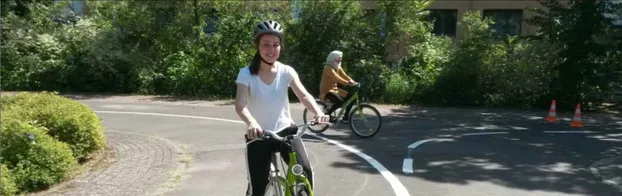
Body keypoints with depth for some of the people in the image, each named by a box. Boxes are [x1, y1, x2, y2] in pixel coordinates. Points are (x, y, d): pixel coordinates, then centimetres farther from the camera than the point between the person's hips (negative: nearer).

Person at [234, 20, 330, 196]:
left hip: (285, 130, 2)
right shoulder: (246, 74, -11)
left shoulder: (286, 71, -6)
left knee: (305, 171, -17)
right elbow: (240, 106, -23)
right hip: (259, 135, -1)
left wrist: (318, 112, -38)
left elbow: (304, 95, -18)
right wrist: (252, 123, -44)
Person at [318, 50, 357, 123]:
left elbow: (344, 75, -1)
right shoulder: (328, 67, -19)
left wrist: (352, 81, -18)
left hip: (335, 89, 9)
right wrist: (348, 83, -41)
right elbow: (336, 78, -32)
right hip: (327, 90, -9)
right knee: (340, 101, -32)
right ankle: (326, 114, -9)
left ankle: (345, 118, 6)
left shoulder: (338, 67, 9)